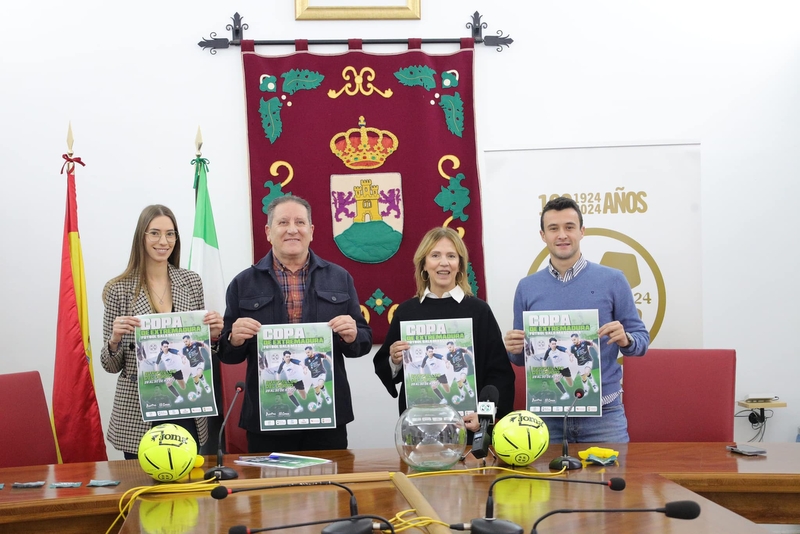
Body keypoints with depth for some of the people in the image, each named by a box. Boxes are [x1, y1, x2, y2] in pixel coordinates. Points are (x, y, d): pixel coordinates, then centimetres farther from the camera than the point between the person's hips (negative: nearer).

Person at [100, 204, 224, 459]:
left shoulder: (191, 282, 5)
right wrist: (114, 340, -18)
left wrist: (213, 335, -6)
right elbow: (111, 366, 1)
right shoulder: (118, 290, -3)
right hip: (138, 412, -2)